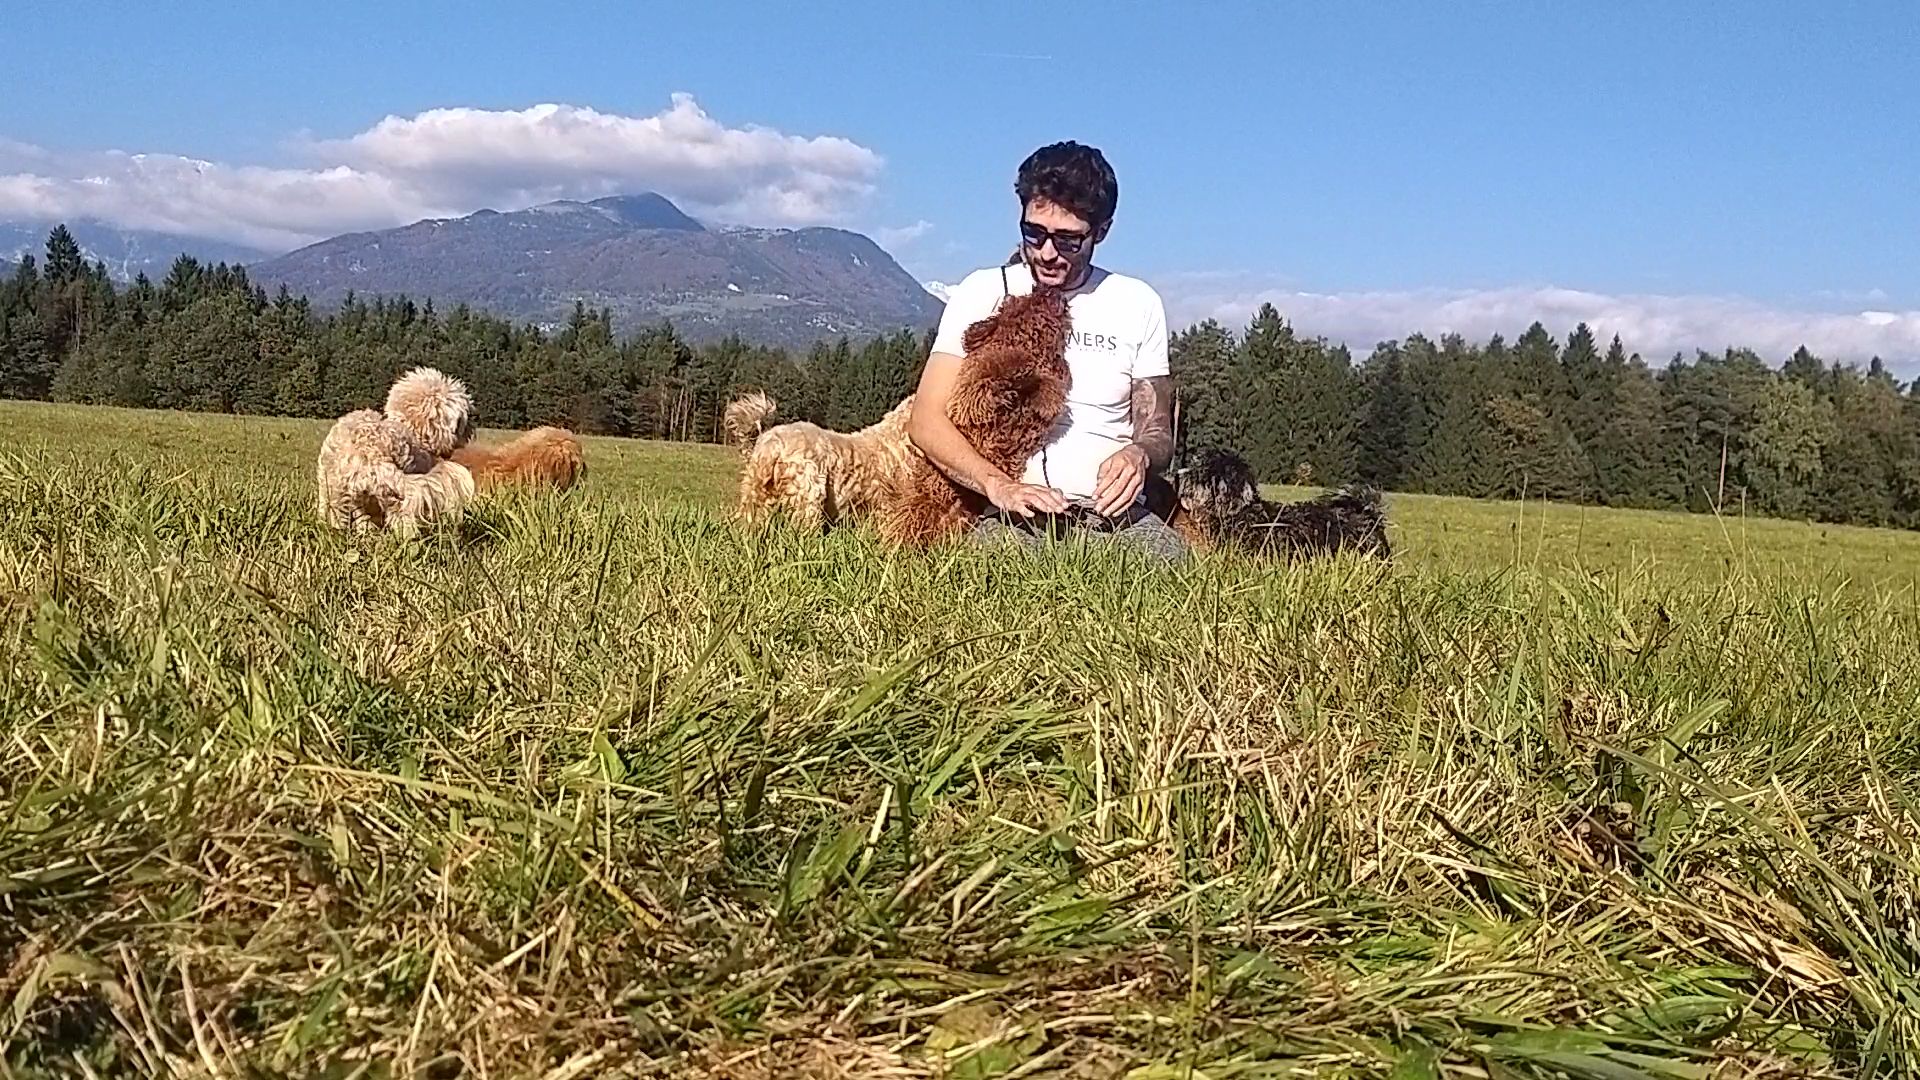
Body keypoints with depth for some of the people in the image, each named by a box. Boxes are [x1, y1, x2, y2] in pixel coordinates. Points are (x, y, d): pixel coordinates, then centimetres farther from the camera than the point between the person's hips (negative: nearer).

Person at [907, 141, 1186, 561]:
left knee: (1169, 557, -30)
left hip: (1117, 514, 2)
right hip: (1012, 516, -2)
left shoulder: (1138, 304, 12)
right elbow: (926, 420, 0)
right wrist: (998, 485, -17)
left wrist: (1139, 454, -11)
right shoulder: (983, 292, 8)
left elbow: (1158, 432, 15)